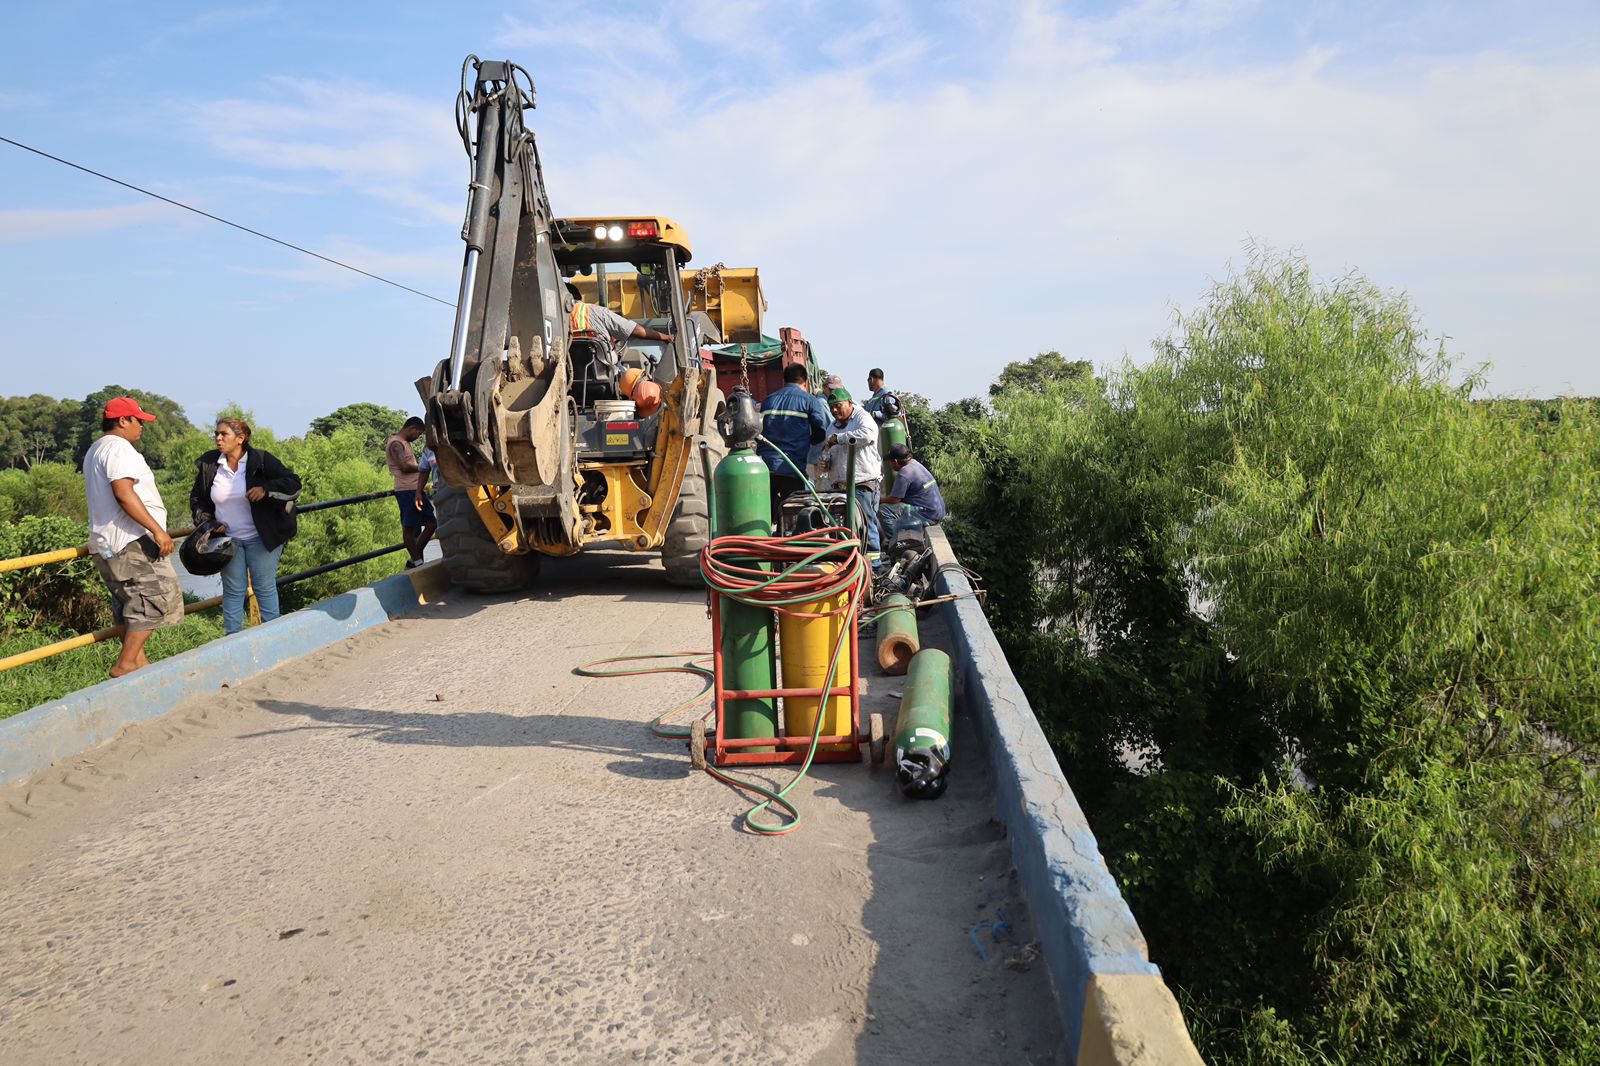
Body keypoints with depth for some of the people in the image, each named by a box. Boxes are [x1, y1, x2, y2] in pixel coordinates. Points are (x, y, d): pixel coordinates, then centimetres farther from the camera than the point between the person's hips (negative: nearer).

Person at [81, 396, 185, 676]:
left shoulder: (95, 451, 23)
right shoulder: (118, 447, -11)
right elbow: (123, 493, -23)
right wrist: (157, 529, -24)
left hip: (106, 544, 11)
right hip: (131, 541, -11)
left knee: (131, 605, 13)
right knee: (157, 597, -10)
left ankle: (137, 661, 17)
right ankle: (125, 664, -11)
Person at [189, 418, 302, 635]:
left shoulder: (261, 460, -6)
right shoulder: (208, 465, 3)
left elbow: (294, 484, -9)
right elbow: (197, 499, 15)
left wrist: (266, 489, -25)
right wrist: (208, 523, 0)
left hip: (261, 538, -3)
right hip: (227, 540, 3)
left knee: (265, 588, 2)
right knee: (233, 590, 7)